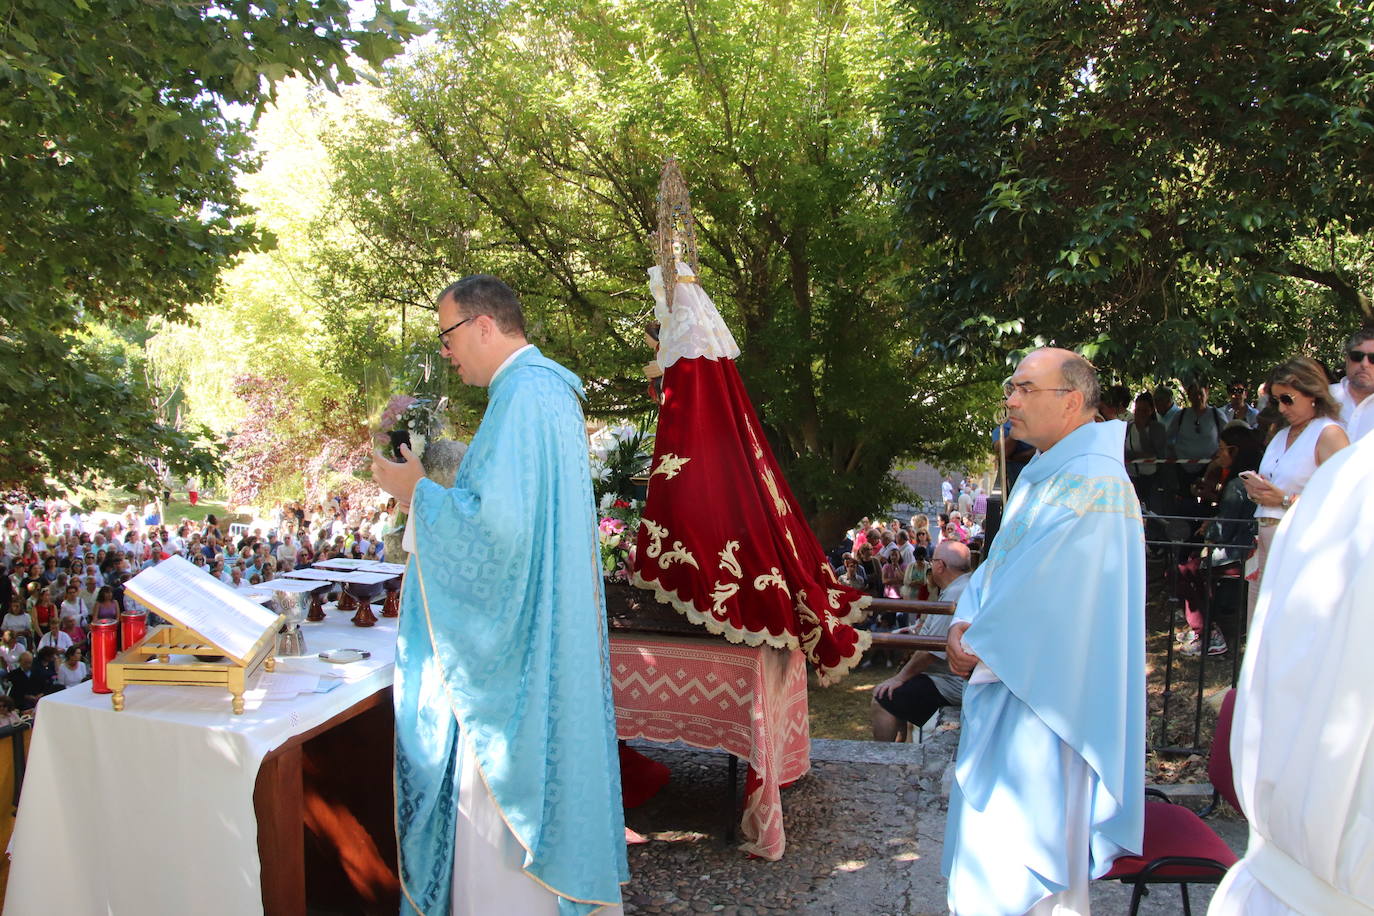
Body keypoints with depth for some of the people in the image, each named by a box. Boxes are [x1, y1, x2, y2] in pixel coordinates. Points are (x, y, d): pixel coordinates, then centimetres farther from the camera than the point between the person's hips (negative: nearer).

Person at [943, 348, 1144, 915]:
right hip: (1013, 676, 10)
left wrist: (979, 645, -11)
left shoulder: (1092, 481, -19)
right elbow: (999, 563, 13)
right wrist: (964, 623, -5)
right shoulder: (1039, 477, 13)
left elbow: (1044, 591, -22)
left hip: (1048, 694, -10)